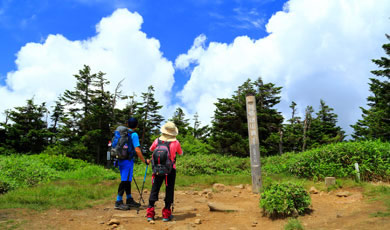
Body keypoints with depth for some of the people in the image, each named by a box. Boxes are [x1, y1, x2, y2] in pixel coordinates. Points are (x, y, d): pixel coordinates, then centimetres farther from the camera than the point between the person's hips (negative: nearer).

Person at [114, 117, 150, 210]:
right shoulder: (134, 134, -11)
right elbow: (137, 150, -17)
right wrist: (144, 161, -10)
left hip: (120, 160, 8)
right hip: (128, 160, -8)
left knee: (127, 180, 15)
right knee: (125, 180, -5)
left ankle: (129, 200, 25)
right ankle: (118, 202, -3)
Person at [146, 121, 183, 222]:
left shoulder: (157, 141, -4)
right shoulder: (176, 143, -9)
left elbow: (151, 149, 16)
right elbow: (181, 153, 9)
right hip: (171, 170, -2)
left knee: (154, 190, 10)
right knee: (169, 191, 8)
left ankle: (150, 214, 11)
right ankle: (166, 214, 10)